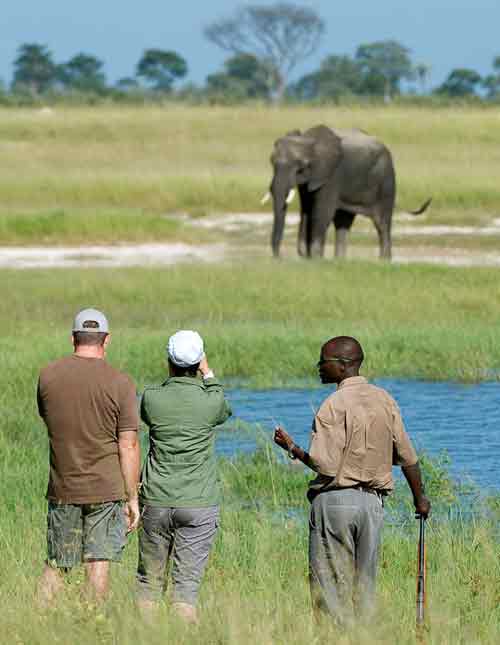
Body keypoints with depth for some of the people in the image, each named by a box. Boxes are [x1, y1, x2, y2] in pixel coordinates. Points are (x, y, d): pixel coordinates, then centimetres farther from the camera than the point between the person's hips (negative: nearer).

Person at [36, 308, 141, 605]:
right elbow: (128, 446, -8)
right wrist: (133, 498, -3)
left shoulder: (48, 376, 0)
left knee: (56, 564, 11)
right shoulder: (120, 384, -8)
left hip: (62, 488, 2)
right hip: (106, 489, -2)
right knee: (98, 562, 0)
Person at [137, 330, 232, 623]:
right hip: (198, 505, -2)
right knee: (187, 583, -3)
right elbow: (225, 412, 17)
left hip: (156, 503, 2)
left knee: (150, 580, 13)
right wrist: (208, 374, 24)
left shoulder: (152, 398, -5)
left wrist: (173, 378, 16)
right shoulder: (211, 401, -8)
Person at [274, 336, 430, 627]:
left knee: (330, 586, -2)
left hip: (335, 500, -6)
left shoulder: (335, 404, -12)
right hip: (373, 502, 6)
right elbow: (408, 457, 11)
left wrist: (293, 448, -3)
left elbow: (325, 465, -18)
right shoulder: (385, 400, 7)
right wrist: (419, 497, 23)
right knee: (364, 585, 10)